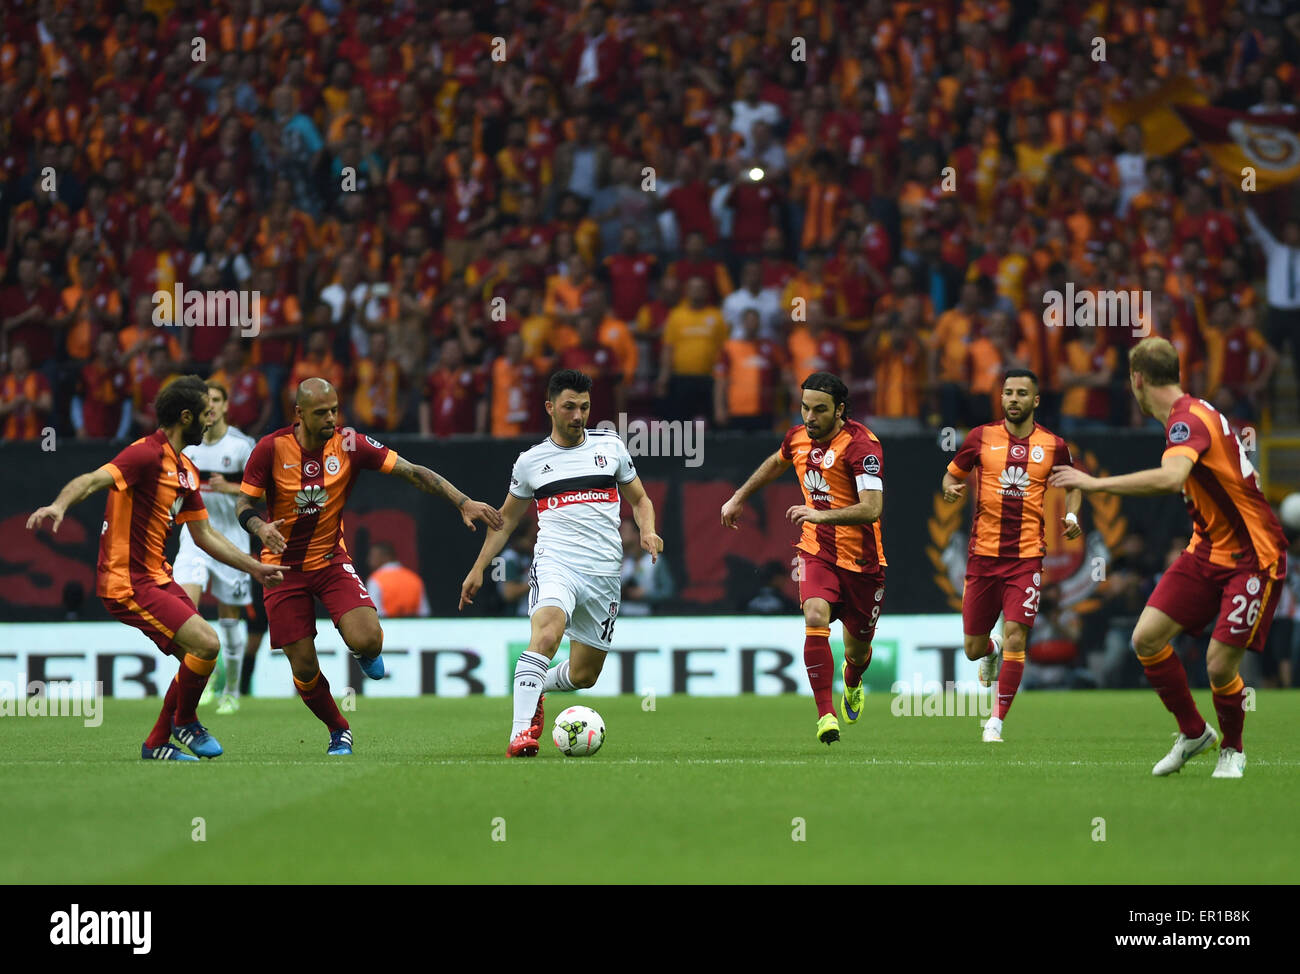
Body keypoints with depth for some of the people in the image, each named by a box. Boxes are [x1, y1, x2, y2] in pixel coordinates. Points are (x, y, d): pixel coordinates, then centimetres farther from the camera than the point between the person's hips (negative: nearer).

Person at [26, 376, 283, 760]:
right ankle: (184, 721, 7)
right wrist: (59, 506, -50)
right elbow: (92, 480, -30)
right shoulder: (147, 454, -16)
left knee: (196, 660, 9)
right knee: (206, 644, -17)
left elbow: (204, 536, 22)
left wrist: (255, 568, 23)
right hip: (129, 583, -10)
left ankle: (157, 744, 21)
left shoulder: (186, 469, 14)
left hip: (157, 576, 10)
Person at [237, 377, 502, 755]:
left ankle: (363, 651, 17)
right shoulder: (271, 448, -13)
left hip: (331, 560, 1)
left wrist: (463, 502, -19)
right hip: (284, 565, -1)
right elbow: (244, 505, -6)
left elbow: (414, 473, -10)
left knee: (367, 641, -23)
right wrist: (261, 527, -30)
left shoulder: (349, 445, -10)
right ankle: (338, 731, 26)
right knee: (304, 668, -3)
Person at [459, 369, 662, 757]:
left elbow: (639, 499, 20)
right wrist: (478, 569, 14)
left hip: (605, 573, 3)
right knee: (547, 633, -32)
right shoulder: (531, 461, 9)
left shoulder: (610, 446, 11)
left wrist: (648, 531, -1)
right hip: (556, 562, -3)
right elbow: (506, 519, 20)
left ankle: (536, 687, 39)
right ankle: (520, 732, -36)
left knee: (584, 675, 7)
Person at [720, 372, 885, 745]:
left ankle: (852, 684, 50)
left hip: (861, 558, -3)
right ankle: (826, 714, -23)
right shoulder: (798, 438, -1)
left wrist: (821, 514, -42)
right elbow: (776, 463, 25)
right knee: (816, 618, -25)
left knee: (857, 649, 11)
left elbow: (871, 508, -31)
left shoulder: (861, 446, -21)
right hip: (816, 550, 3)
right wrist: (739, 498, 31)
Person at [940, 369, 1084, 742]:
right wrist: (951, 488, -11)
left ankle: (996, 722, -3)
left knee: (1015, 637, -14)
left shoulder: (1053, 445, 2)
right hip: (983, 554, 1)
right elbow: (953, 473, 13)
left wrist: (1072, 516, 0)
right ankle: (993, 653, 45)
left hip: (1027, 557, -1)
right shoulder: (982, 437, 1)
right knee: (974, 649, 6)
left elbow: (1073, 485, 19)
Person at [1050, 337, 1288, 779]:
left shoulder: (1190, 419, -23)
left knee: (1220, 664, -11)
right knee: (1147, 638, -3)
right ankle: (1193, 733, 16)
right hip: (1208, 549, 9)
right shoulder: (1188, 415, 7)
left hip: (1252, 556, -9)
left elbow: (1170, 478, -43)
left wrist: (1096, 483, -40)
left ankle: (1232, 749, 17)